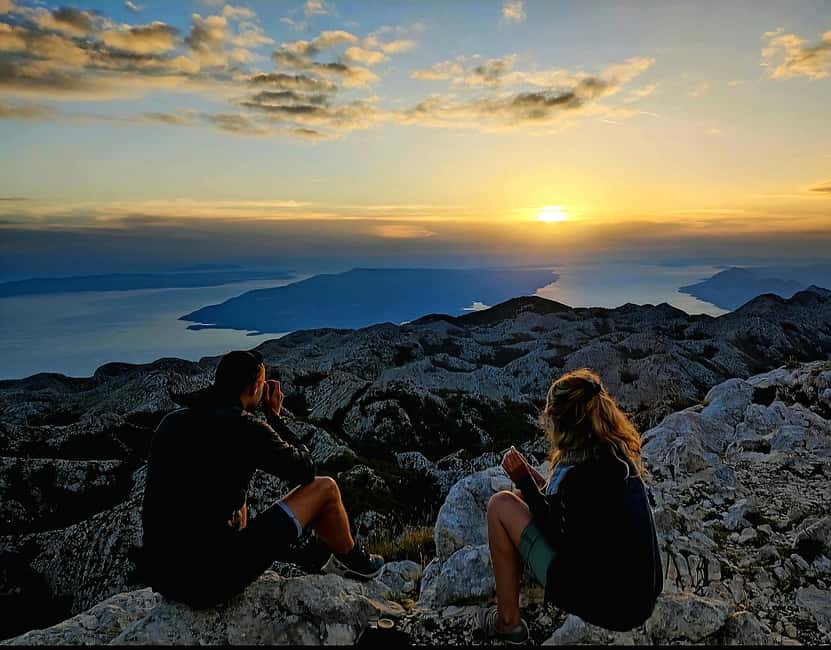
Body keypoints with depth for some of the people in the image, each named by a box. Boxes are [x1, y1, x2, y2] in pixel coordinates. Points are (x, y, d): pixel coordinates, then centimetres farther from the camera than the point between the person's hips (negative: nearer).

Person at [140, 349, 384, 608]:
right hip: (215, 579, -7)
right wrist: (276, 416, 9)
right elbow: (306, 470, 1)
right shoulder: (247, 428, -14)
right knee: (325, 488, 5)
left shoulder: (171, 421, 6)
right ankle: (350, 560, 31)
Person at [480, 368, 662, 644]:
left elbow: (561, 540, -14)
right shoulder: (619, 454, 2)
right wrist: (532, 479, 14)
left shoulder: (580, 470, -24)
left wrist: (523, 481, -10)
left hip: (601, 603, -8)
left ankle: (508, 621, 10)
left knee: (500, 505, -2)